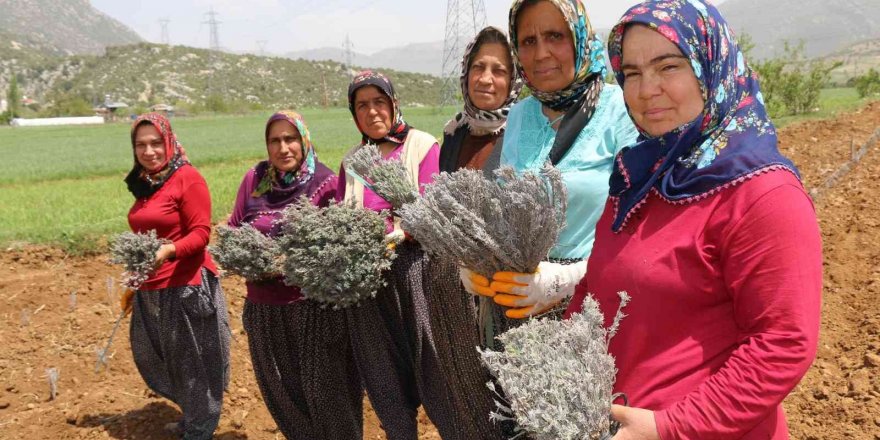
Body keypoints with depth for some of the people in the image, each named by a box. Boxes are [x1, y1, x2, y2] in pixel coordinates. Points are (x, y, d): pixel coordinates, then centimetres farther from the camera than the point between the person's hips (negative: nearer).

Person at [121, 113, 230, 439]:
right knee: (153, 359, 17)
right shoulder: (143, 183, 12)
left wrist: (168, 251, -31)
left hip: (186, 287, -8)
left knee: (193, 362, 5)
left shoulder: (187, 178, -10)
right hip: (150, 291, 8)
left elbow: (201, 233, -14)